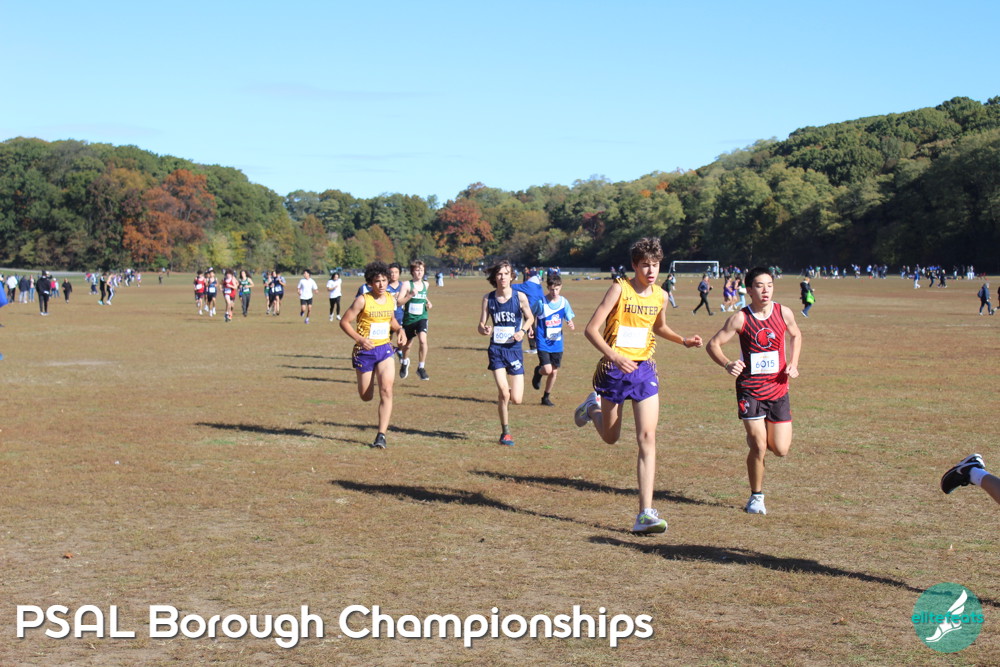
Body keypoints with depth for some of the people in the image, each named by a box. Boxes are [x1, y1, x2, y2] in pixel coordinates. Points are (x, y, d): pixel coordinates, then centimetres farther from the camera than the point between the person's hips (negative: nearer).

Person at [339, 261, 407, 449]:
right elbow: (344, 322, -11)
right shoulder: (362, 300, -12)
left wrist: (400, 330, 2)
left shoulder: (390, 299, 4)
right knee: (366, 396, 8)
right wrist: (360, 339, -23)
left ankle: (381, 436, -11)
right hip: (365, 351, -3)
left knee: (386, 391, -15)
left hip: (385, 349, 3)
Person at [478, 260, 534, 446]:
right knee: (503, 393, -13)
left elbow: (529, 318, 11)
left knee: (516, 399, -3)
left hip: (514, 349, 0)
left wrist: (523, 331, -9)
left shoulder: (519, 297, -5)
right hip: (496, 349, 0)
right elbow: (480, 326, 4)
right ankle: (505, 432, 8)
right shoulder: (488, 298, -2)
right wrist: (484, 330, -20)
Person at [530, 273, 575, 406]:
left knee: (554, 371, 8)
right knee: (547, 369, -16)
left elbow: (569, 319, 5)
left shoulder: (564, 302, 0)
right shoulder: (541, 302, -10)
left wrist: (571, 324, -17)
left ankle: (546, 397, 25)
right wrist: (533, 330, -4)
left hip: (557, 343, 4)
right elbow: (531, 316, 6)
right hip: (543, 342, -4)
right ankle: (538, 371, 21)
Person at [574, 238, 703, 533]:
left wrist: (683, 340, 7)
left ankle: (645, 514, -10)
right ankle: (593, 407, 50)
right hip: (614, 370, -3)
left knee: (647, 437, -10)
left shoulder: (660, 296, 4)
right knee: (611, 437, 13)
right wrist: (614, 356, -28)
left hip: (644, 370, 3)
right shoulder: (620, 289, -12)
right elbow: (591, 329, -15)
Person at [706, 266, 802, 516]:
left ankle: (755, 436, 37)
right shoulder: (740, 318, -10)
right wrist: (727, 364, -27)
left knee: (781, 449, 1)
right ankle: (756, 497, 11)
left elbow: (795, 335, 20)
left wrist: (793, 365, 6)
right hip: (750, 390, -3)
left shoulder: (784, 313, -1)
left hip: (778, 388, 3)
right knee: (758, 448, -9)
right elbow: (713, 344, -7)